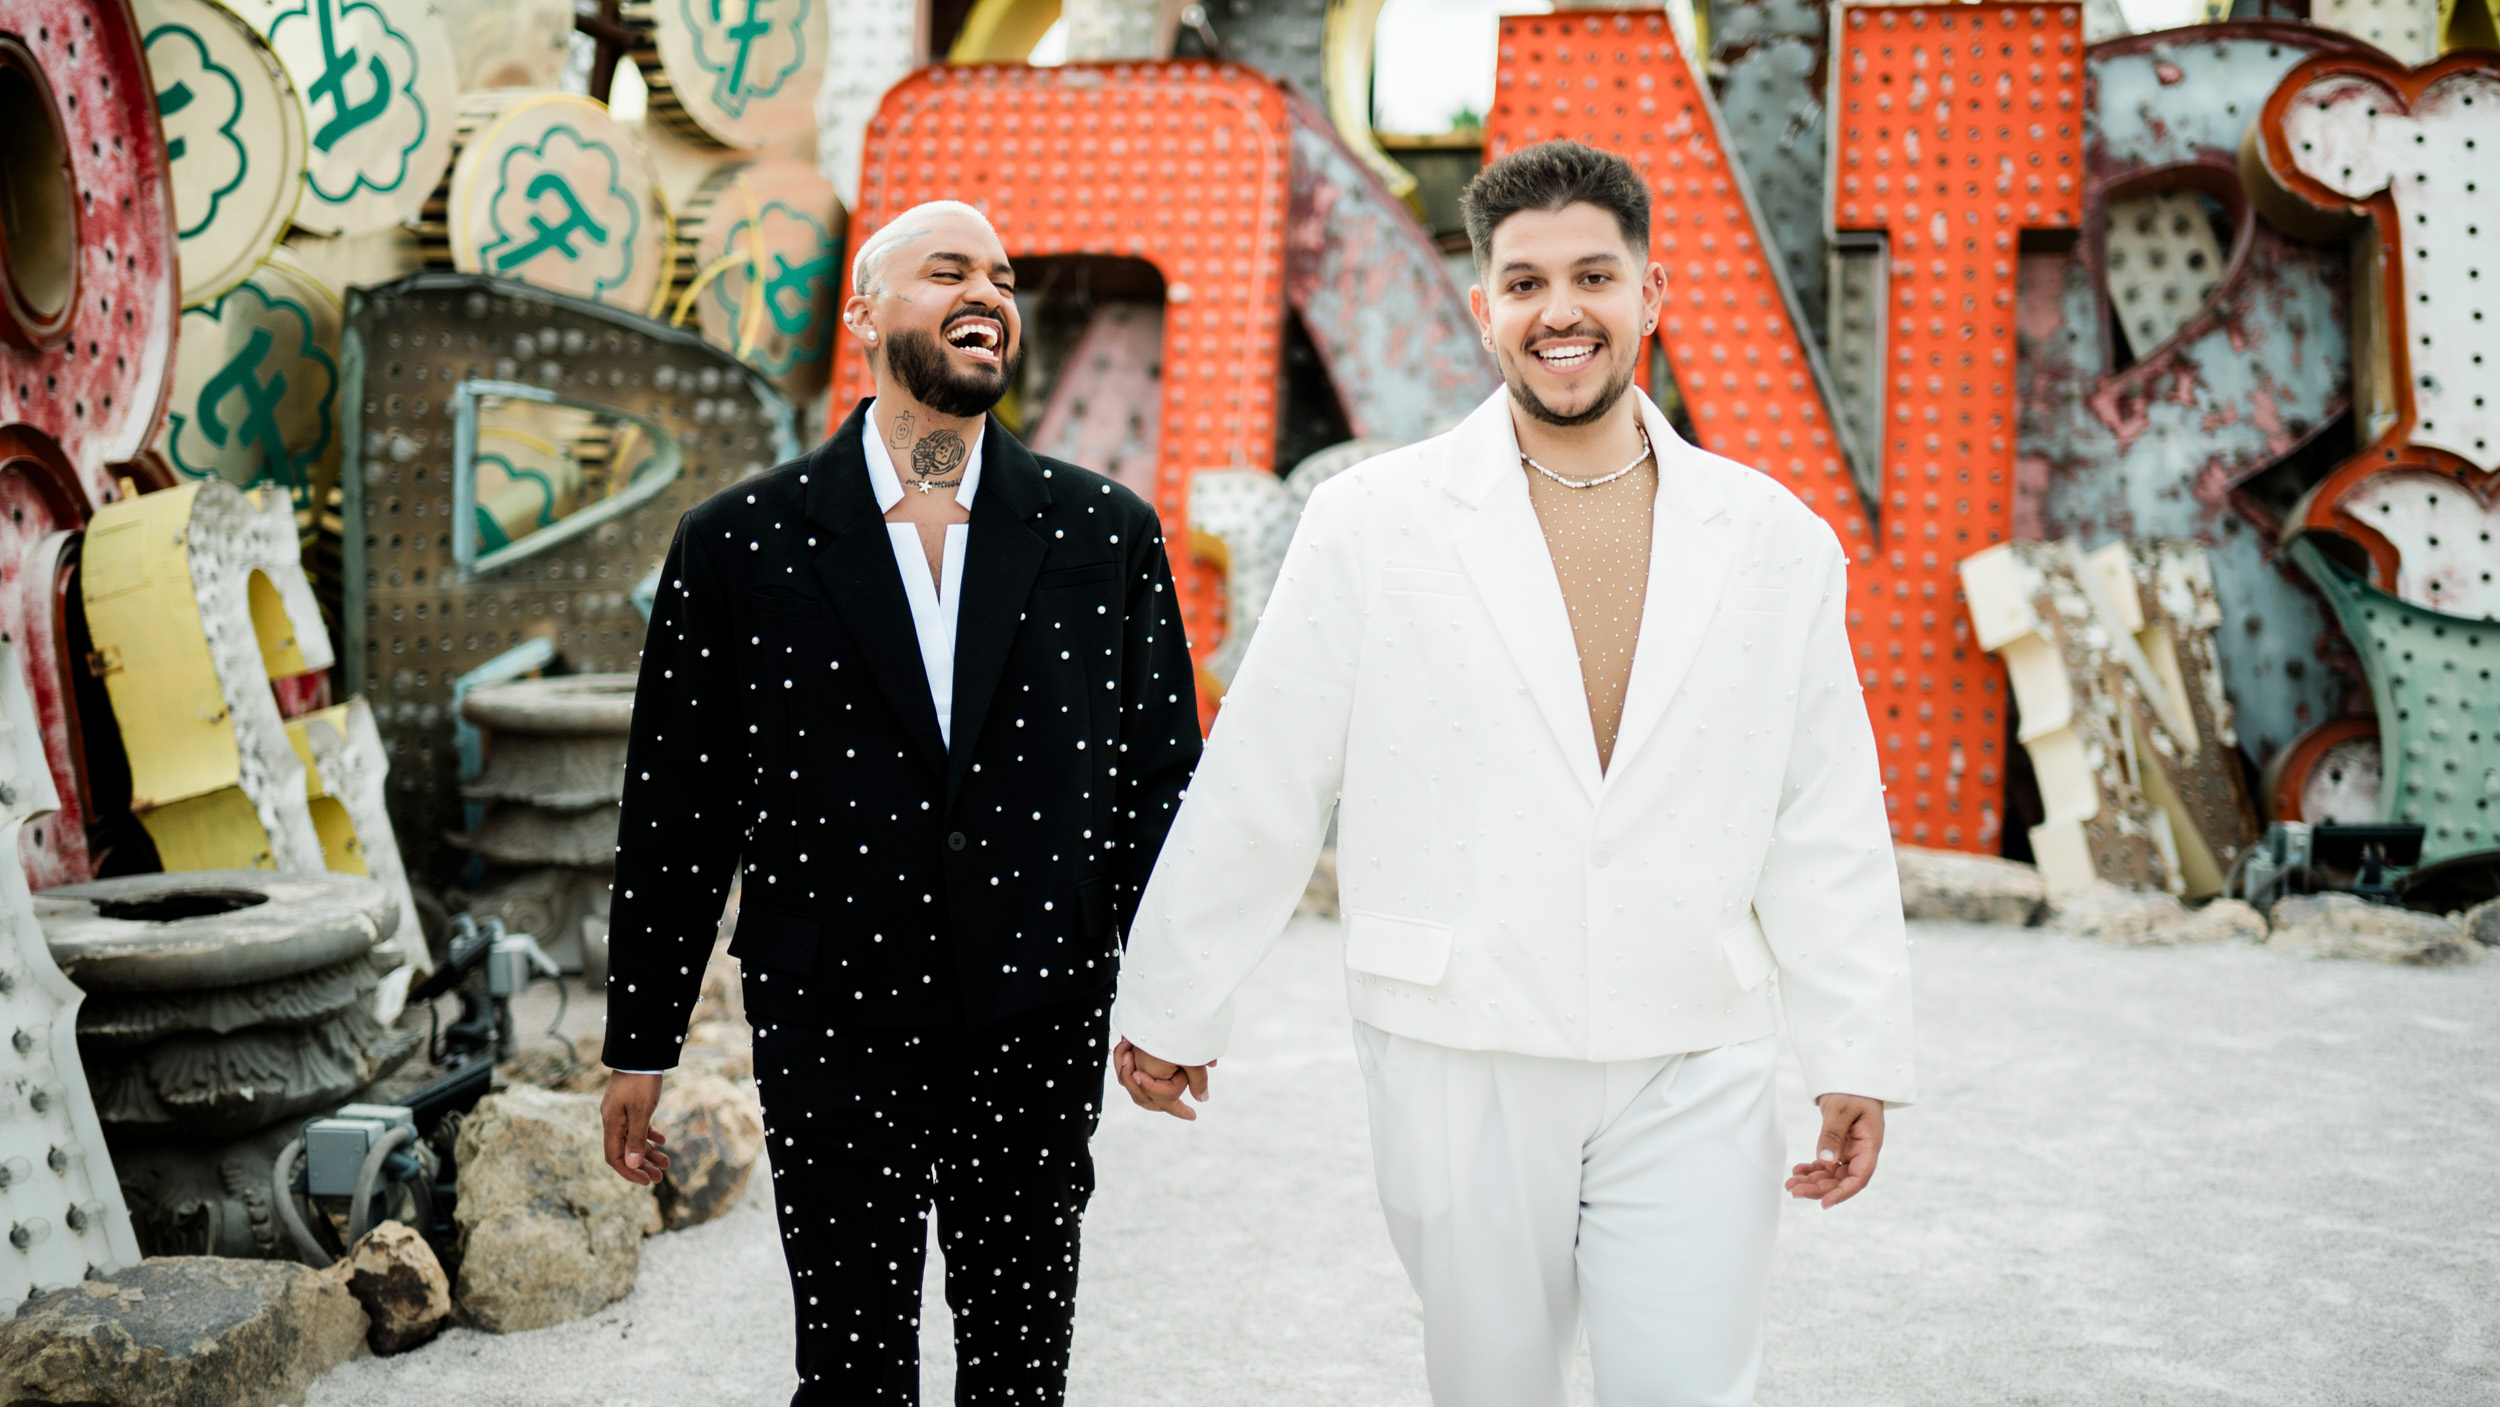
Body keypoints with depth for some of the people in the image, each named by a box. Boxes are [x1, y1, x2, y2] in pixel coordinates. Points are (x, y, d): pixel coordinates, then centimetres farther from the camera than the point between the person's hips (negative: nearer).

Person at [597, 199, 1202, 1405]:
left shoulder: (1106, 533, 3)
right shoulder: (739, 540, -1)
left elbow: (1160, 773, 6)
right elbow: (674, 809, 1)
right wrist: (639, 1044, 3)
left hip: (1040, 1032, 2)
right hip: (834, 1033, -1)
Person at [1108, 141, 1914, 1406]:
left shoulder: (1777, 543, 4)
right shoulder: (1372, 525, -2)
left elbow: (1826, 832, 7)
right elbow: (1253, 792, 1)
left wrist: (1858, 1061, 6)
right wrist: (1169, 1006, 5)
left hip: (1693, 1079, 1)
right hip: (1459, 1068, -1)